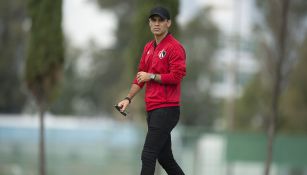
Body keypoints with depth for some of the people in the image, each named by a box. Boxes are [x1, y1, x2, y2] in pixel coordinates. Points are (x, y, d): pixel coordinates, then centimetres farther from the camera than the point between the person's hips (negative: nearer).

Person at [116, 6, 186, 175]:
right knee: (164, 157, 13)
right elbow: (140, 76, 21)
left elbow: (176, 77, -18)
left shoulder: (175, 47, -9)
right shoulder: (148, 47, 17)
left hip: (166, 109, -9)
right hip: (152, 110, 9)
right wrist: (128, 98, 11)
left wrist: (151, 76, -10)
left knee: (148, 156, -12)